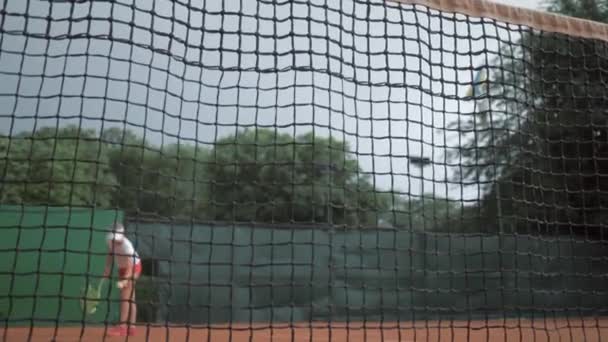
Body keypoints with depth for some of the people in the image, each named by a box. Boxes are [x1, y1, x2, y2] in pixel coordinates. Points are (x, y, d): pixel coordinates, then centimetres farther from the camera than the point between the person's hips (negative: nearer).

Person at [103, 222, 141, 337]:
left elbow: (130, 267, -38)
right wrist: (107, 270, -1)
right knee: (129, 297, 9)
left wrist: (124, 281, -50)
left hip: (133, 267, -7)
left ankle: (122, 326, -15)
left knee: (125, 296, -14)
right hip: (122, 268, 7)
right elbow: (110, 254, 5)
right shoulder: (111, 241, -15)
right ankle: (131, 327, 14)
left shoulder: (126, 246, -34)